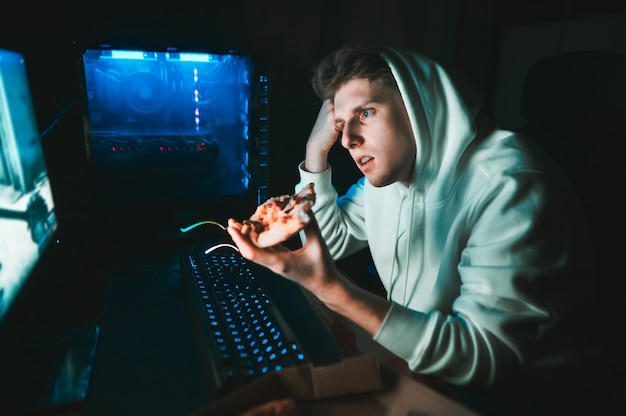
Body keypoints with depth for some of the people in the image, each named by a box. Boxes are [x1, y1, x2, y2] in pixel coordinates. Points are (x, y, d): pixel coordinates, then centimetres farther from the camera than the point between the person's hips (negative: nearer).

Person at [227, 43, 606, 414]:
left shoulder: (510, 186, -28)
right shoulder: (389, 167, -3)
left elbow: (486, 355, -31)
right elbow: (330, 241, 4)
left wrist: (331, 288, -39)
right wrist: (317, 150, -9)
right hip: (413, 356, 6)